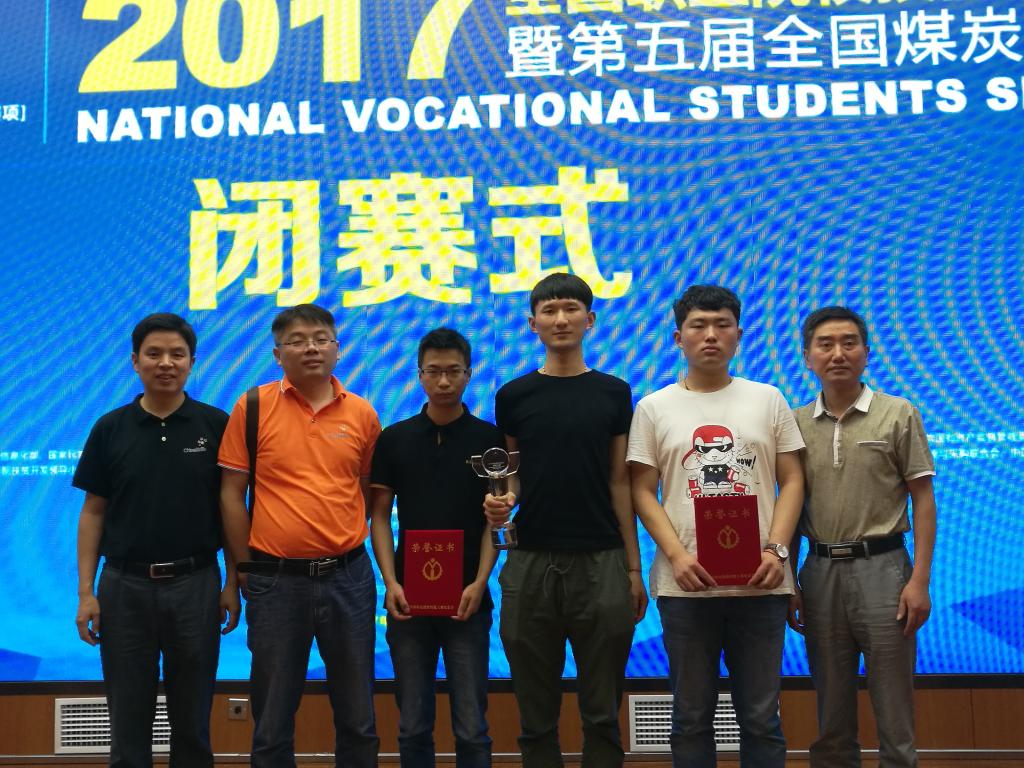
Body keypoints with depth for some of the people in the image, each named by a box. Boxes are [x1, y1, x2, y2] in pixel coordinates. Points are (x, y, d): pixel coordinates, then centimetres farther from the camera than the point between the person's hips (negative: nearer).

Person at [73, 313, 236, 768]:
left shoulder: (216, 426, -1)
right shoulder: (110, 429, 2)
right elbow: (93, 512, 4)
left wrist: (233, 583, -3)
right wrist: (86, 592, -2)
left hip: (195, 584, -1)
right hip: (125, 585, 1)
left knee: (192, 719, 9)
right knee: (128, 718, 7)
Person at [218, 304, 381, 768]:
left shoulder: (362, 414, 3)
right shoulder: (253, 408, -2)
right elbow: (231, 494, 0)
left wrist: (349, 545, 7)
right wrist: (245, 568, -1)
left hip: (348, 577, 2)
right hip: (276, 581, -2)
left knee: (358, 719, 11)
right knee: (272, 724, 8)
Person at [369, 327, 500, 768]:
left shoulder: (488, 439, 1)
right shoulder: (394, 439, 5)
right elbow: (379, 516, 5)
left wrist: (479, 583, -12)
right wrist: (391, 582, -8)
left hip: (467, 598, -1)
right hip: (408, 598, 1)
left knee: (471, 728, 2)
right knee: (413, 726, 8)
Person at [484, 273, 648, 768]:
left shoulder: (614, 393, 5)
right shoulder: (513, 396, 5)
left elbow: (620, 483, 5)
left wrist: (634, 567, 2)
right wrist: (499, 503, -13)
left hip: (601, 561, 0)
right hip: (532, 562, 0)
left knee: (602, 713, 6)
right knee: (536, 713, 8)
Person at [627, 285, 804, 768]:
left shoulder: (768, 400, 9)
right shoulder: (654, 408, 6)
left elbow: (791, 481, 7)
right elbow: (642, 492, 3)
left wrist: (776, 550, -8)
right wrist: (676, 555, -11)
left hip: (759, 581, 1)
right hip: (686, 582, 0)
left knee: (761, 717, 7)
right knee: (691, 716, 8)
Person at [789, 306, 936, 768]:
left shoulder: (898, 415, 0)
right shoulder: (796, 423, 7)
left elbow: (923, 499, -2)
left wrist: (920, 579, -9)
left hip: (881, 568, -3)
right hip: (820, 572, 3)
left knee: (893, 709, 2)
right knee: (831, 713, 11)